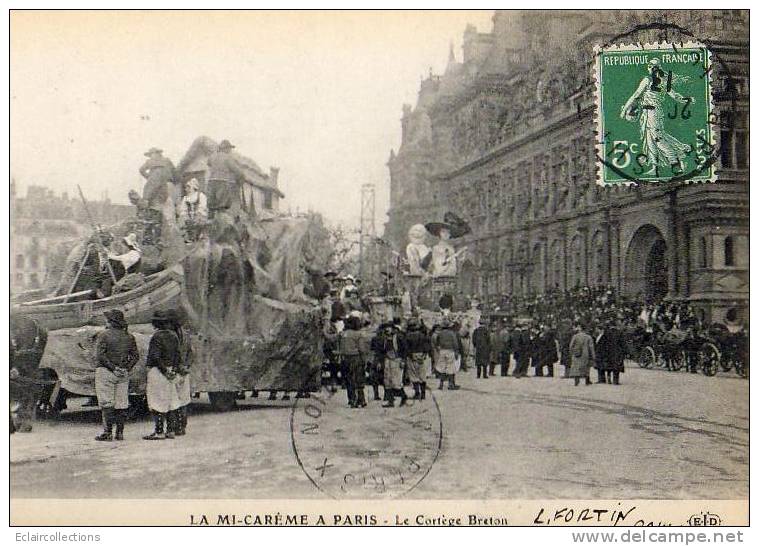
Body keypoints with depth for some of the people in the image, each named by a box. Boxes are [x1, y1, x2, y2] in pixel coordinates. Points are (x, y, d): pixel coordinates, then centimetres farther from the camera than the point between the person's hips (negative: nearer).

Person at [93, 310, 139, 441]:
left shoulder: (103, 335, -7)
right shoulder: (129, 336, 10)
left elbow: (99, 355, -16)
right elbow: (135, 355, 7)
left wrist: (113, 367, -13)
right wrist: (127, 368, 2)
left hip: (105, 372, -5)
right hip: (123, 374, 5)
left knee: (106, 404, -3)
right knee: (122, 404, 6)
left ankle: (107, 432, -5)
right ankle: (120, 433, 8)